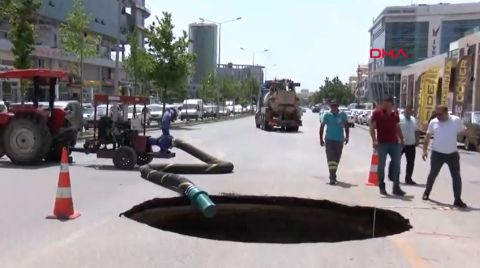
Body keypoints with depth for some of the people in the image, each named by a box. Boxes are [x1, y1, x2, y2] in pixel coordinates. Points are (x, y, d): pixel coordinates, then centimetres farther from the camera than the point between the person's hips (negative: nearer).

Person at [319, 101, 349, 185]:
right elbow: (322, 127, 4)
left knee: (336, 158, 12)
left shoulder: (342, 115, -1)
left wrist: (347, 137, -2)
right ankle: (333, 177, -13)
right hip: (329, 139, -2)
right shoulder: (327, 115, -3)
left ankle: (333, 175, 29)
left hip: (339, 140, 2)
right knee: (330, 158, -10)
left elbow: (346, 126, 7)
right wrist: (321, 139, 3)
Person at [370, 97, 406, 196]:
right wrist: (374, 140, -16)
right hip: (382, 143, -5)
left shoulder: (395, 114, 14)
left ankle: (396, 187, 14)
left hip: (394, 143, 5)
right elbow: (372, 128, -5)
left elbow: (398, 128, 21)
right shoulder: (377, 113, -1)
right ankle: (382, 187, 13)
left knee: (396, 165, 5)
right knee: (381, 165, 3)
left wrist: (401, 139, 12)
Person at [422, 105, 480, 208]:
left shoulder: (456, 120, -7)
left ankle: (457, 200, 8)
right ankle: (427, 192, 33)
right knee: (433, 174, 12)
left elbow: (466, 132, 1)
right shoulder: (433, 122, -4)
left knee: (456, 177, 0)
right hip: (437, 154, 0)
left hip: (452, 154, 0)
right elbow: (427, 137, 4)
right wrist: (425, 150, -3)